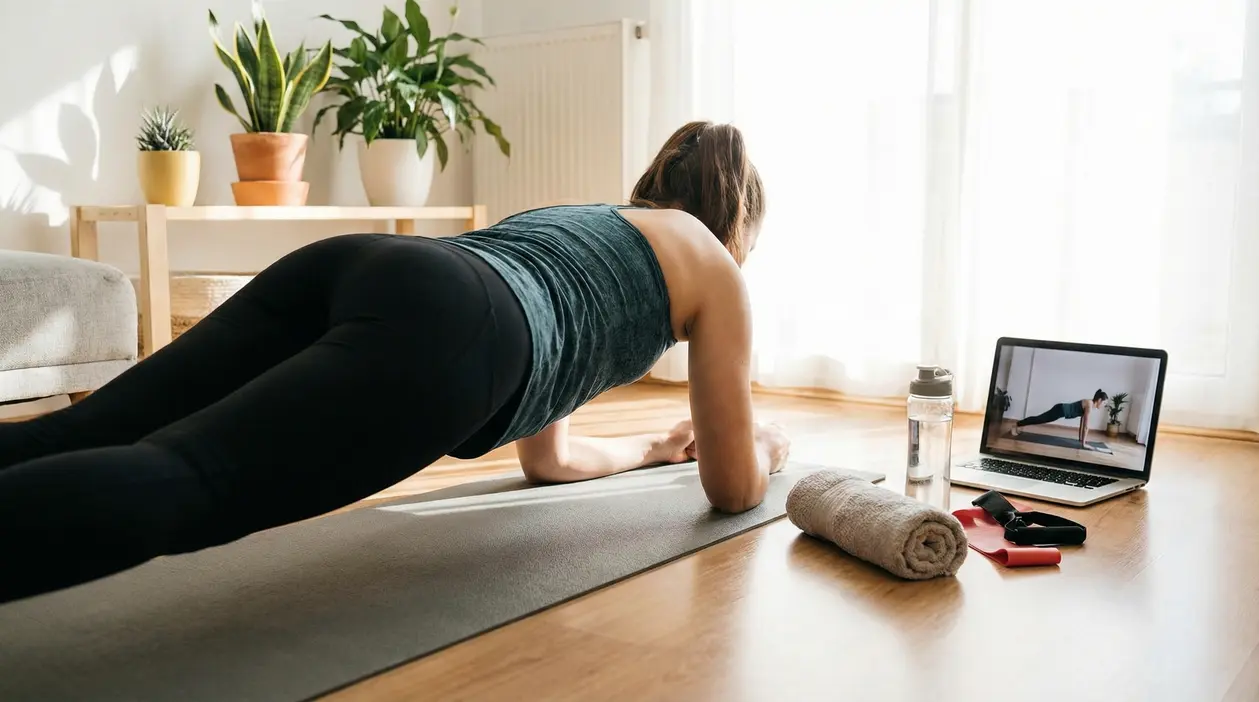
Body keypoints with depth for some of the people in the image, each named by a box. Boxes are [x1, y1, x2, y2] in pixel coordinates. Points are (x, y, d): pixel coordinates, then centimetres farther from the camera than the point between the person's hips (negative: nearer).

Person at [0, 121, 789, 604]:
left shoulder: (570, 215, 44)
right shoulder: (715, 265, 28)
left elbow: (544, 458, 49)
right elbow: (735, 487, 28)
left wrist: (656, 447, 63)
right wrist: (759, 446, 51)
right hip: (444, 330, -7)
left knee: (79, 440, -9)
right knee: (168, 488, -27)